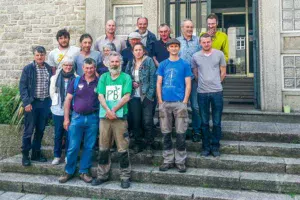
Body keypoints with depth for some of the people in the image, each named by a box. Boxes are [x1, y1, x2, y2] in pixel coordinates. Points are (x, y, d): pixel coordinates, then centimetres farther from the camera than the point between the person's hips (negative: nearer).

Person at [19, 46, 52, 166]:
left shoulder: (49, 69, 7)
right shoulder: (28, 69, -4)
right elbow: (22, 87, -6)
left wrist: (51, 101, 7)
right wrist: (26, 102, -15)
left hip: (45, 103, 4)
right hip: (32, 103, -3)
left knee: (40, 130, 11)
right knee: (29, 130, 2)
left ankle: (36, 153, 24)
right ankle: (25, 155, 15)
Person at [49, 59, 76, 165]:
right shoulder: (55, 78, 5)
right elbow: (52, 93, 11)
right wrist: (56, 102, 8)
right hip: (58, 111, 2)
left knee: (69, 134, 4)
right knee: (58, 134, 9)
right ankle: (57, 156, 21)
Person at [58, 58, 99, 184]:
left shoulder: (99, 82, 2)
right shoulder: (76, 81, 4)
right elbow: (68, 99, 5)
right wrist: (66, 118, 1)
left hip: (93, 118, 0)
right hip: (77, 117, 0)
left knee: (89, 147, 7)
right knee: (73, 147, 4)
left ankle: (84, 172, 21)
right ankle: (69, 171, 19)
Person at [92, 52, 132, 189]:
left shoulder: (126, 77, 4)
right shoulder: (103, 77, 12)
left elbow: (126, 97, -6)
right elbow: (101, 96, 1)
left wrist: (113, 110, -12)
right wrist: (108, 111, -14)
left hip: (120, 117, -3)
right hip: (104, 117, 3)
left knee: (122, 149, -1)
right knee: (103, 148, 9)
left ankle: (125, 177, 10)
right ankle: (102, 175, 21)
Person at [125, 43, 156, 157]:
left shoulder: (149, 61, -1)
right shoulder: (130, 64, 12)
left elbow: (153, 78, -6)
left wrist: (150, 93, -13)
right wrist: (131, 83, -4)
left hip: (146, 96, -4)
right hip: (134, 97, 4)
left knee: (147, 122, -4)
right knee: (135, 121, 7)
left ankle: (149, 146, 8)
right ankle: (138, 144, 22)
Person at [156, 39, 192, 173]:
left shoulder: (185, 64, 4)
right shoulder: (163, 64, 10)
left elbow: (188, 84, 1)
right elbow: (158, 83, 8)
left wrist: (185, 101, -8)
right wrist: (160, 101, -1)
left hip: (179, 102, -2)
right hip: (164, 103, 2)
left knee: (180, 133, 1)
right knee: (166, 133, 8)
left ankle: (180, 161, 14)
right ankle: (168, 160, 20)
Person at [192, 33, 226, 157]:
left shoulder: (219, 54, 2)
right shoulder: (195, 56, 4)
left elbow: (223, 72, 9)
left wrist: (216, 83, 11)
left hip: (217, 92, -1)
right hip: (202, 92, 1)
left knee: (217, 122, 4)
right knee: (204, 122, 8)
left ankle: (215, 147, 17)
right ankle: (206, 147, 19)